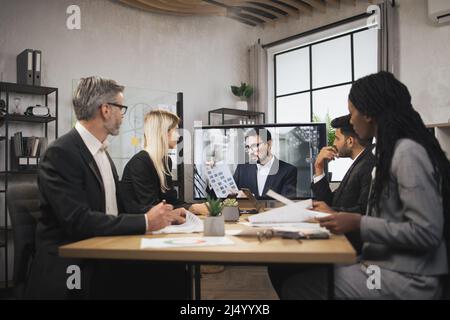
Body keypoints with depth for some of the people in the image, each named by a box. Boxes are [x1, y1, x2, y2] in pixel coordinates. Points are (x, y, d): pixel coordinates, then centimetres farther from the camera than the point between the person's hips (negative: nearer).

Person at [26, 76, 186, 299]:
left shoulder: (101, 151, 12)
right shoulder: (61, 153, -14)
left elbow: (116, 211, 11)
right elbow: (78, 221, -22)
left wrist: (163, 216, -2)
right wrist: (145, 222, -20)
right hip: (70, 273, -7)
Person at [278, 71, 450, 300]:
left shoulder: (408, 152, -17)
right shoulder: (392, 151, 12)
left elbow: (426, 232, -21)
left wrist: (358, 224, -18)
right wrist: (341, 216, 9)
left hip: (407, 279, -8)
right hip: (387, 264, 8)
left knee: (299, 285, -15)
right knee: (296, 273, -2)